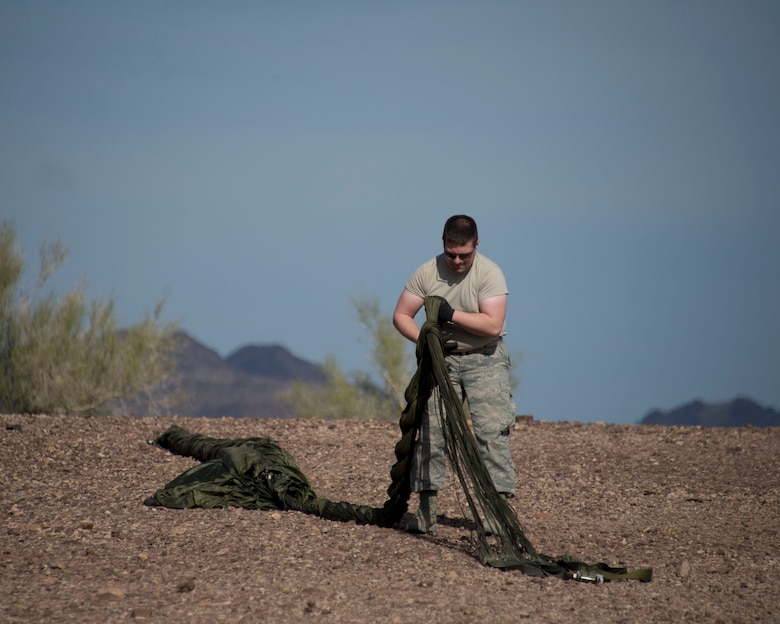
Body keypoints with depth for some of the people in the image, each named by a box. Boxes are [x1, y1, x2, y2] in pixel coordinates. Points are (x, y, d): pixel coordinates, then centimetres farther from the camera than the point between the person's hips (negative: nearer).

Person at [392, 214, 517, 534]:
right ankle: (426, 511, 1)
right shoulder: (427, 273, -4)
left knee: (491, 429, -13)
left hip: (484, 358, -3)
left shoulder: (489, 273, -14)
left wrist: (452, 315, -25)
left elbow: (493, 325, -22)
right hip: (441, 358, 3)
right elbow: (400, 315, 0)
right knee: (429, 428, -3)